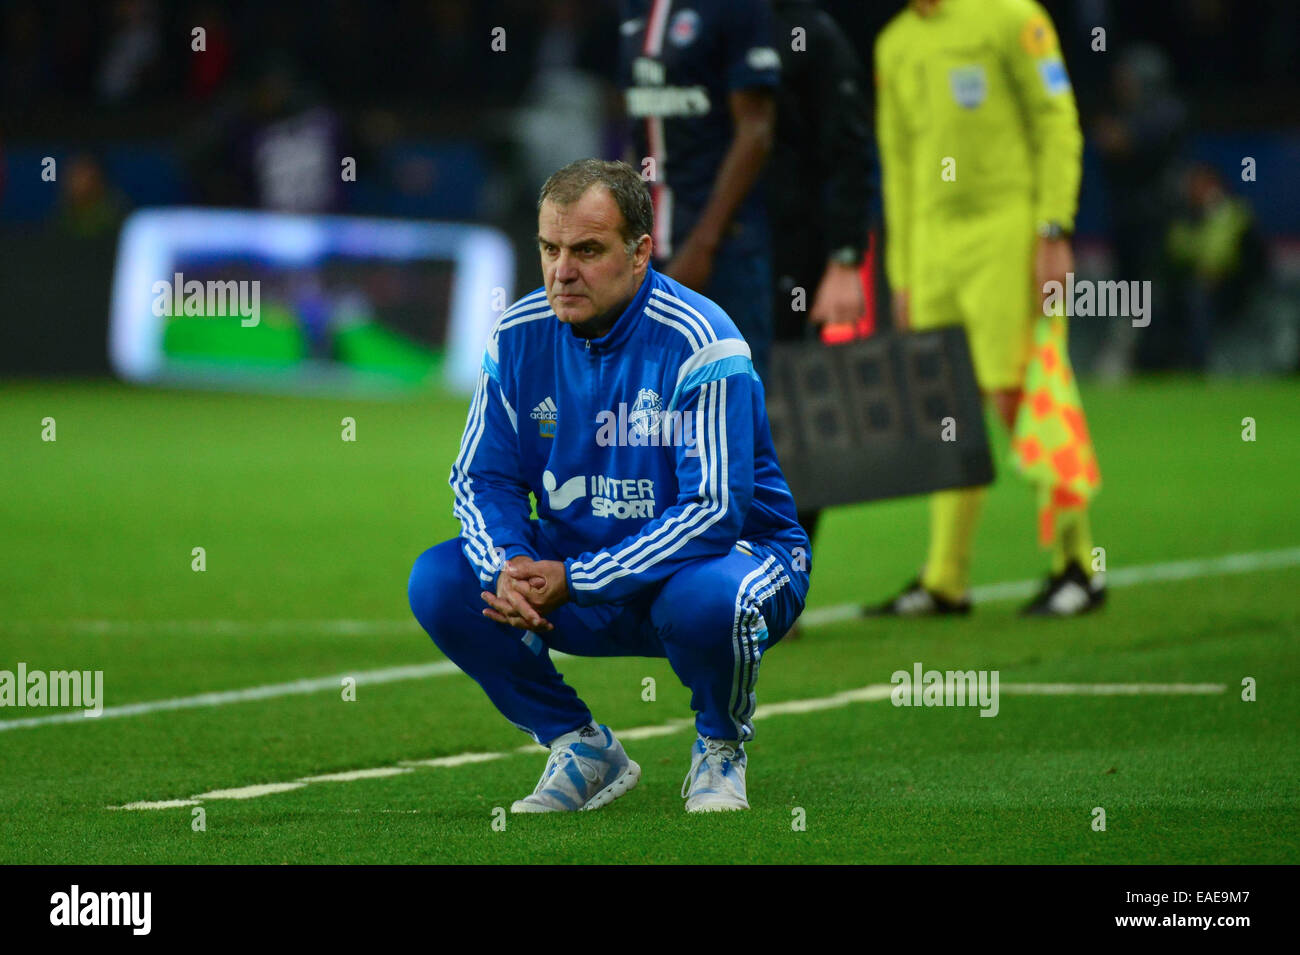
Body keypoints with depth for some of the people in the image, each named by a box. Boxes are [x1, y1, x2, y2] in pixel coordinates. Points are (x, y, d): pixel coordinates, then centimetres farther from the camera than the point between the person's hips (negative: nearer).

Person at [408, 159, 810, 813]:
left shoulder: (698, 343, -22)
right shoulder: (519, 336, -5)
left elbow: (714, 511, -26)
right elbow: (483, 478, 1)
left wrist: (574, 581, -31)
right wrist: (507, 566, -23)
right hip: (576, 566, 5)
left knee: (707, 599, -40)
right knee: (439, 582, -17)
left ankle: (721, 749, -4)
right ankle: (581, 750, 3)